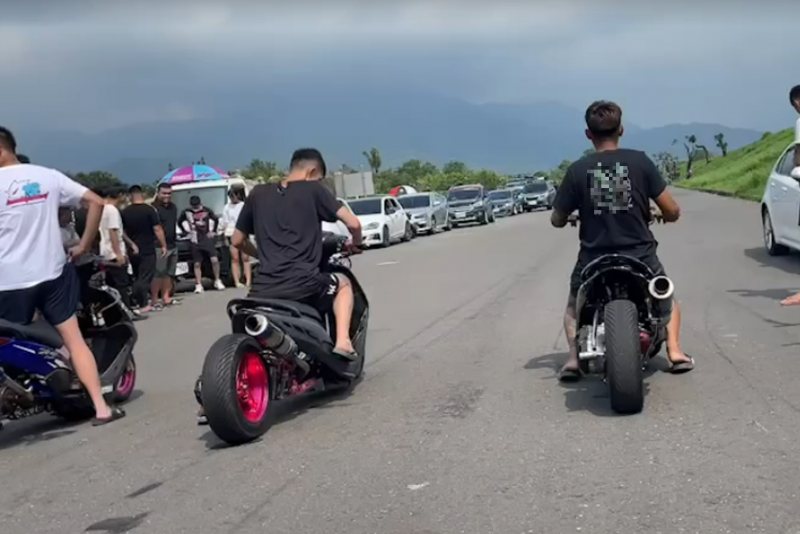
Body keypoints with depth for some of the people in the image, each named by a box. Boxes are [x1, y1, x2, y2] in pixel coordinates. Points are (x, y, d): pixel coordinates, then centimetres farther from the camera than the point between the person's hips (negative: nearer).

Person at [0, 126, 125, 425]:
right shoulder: (48, 176, 5)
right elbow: (95, 202, 4)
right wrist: (84, 246, 9)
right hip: (52, 272, 4)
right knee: (74, 339, 7)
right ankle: (101, 408, 4)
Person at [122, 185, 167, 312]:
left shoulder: (125, 212, 3)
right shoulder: (149, 209, -10)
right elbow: (157, 229, -12)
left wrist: (131, 244, 13)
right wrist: (163, 245, -7)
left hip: (133, 251, 4)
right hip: (147, 250, -4)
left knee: (138, 278, 15)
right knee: (145, 278, -4)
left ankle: (143, 304, 18)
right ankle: (143, 305, -13)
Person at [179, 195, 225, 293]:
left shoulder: (207, 211, 1)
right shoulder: (187, 213, -3)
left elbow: (215, 220, 16)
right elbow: (181, 222, 13)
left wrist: (212, 231, 11)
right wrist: (188, 231, 7)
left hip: (208, 239, 0)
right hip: (196, 241, 0)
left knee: (214, 259, -10)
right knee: (197, 264, 2)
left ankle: (217, 281, 6)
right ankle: (199, 285, 10)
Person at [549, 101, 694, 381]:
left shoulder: (577, 170, -4)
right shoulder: (640, 162, -5)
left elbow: (557, 220, 4)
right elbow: (672, 211, -3)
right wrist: (662, 217, 21)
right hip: (640, 258, 0)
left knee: (575, 306, 29)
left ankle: (574, 358, 7)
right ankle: (674, 350, 10)